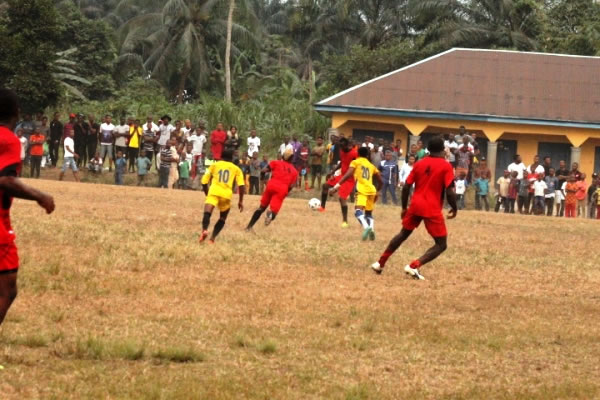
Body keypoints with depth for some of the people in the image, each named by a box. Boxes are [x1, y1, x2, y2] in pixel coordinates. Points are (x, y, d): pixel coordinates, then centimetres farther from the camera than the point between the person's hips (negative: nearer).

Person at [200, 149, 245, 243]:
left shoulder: (214, 165, 18)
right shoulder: (236, 169, 18)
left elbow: (204, 182, 14)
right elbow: (241, 186, 6)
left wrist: (207, 194, 29)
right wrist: (241, 201, 13)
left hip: (214, 192, -1)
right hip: (226, 195, 1)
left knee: (207, 213, -18)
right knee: (222, 218, 21)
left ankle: (204, 230, -48)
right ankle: (212, 238, 11)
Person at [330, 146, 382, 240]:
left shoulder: (356, 162, 10)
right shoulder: (372, 166, 25)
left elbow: (348, 175, -7)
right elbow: (380, 182, 25)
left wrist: (337, 186, -12)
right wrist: (376, 192, 42)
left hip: (362, 190, -5)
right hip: (371, 190, 5)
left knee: (358, 210, -21)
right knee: (368, 213, 23)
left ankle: (366, 227, -48)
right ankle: (371, 229, -2)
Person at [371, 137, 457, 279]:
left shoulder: (419, 164, 9)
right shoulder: (446, 166, -5)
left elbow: (406, 187, 7)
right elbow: (450, 191, -13)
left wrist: (404, 207, 18)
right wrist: (454, 208, 3)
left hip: (416, 205, 5)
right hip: (433, 210, -5)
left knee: (403, 234, 27)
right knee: (441, 244, 4)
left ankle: (380, 263, 29)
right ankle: (414, 266, -14)